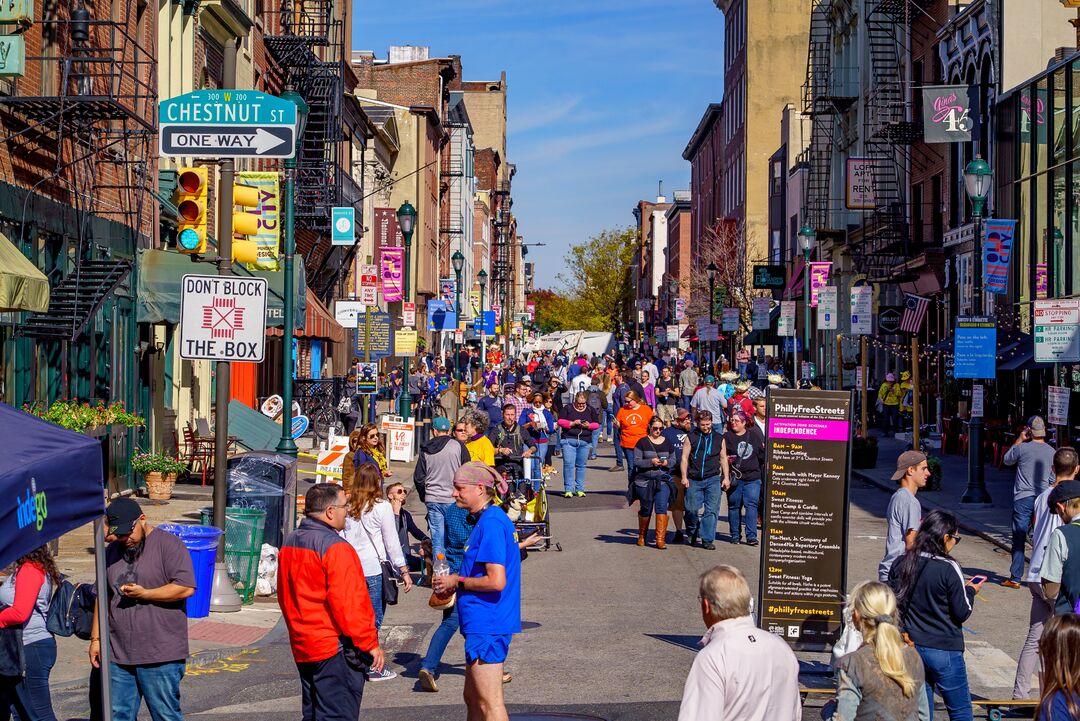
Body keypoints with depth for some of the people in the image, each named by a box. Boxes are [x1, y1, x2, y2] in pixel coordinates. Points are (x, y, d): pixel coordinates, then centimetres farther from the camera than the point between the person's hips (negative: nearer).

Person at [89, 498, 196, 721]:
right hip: (119, 655, 6)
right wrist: (96, 638, 15)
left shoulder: (169, 545, -6)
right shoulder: (113, 551, 14)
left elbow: (186, 588, -15)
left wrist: (144, 594, -15)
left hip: (160, 657, -6)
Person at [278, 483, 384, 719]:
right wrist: (370, 644, -13)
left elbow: (284, 596, 18)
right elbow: (349, 604, -21)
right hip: (336, 649, -9)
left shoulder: (290, 542, 10)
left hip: (302, 647, 9)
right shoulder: (335, 548, -18)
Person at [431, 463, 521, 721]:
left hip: (486, 626, -11)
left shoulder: (491, 523, -18)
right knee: (473, 698, 20)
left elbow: (496, 581, -24)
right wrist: (453, 585, 13)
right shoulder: (489, 519, 15)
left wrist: (458, 581, -10)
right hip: (482, 624, 11)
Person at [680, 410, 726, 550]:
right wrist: (684, 477, -3)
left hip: (712, 480, 1)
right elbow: (684, 458, 5)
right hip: (694, 480, -1)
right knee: (692, 509, 0)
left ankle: (707, 539, 1)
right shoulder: (691, 437, 5)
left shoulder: (719, 438, 10)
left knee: (711, 510, -4)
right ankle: (692, 534, 24)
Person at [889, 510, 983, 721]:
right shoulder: (949, 569, -16)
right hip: (944, 651, -5)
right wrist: (970, 591, 6)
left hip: (911, 646, 5)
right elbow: (962, 613, -11)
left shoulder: (900, 564, 0)